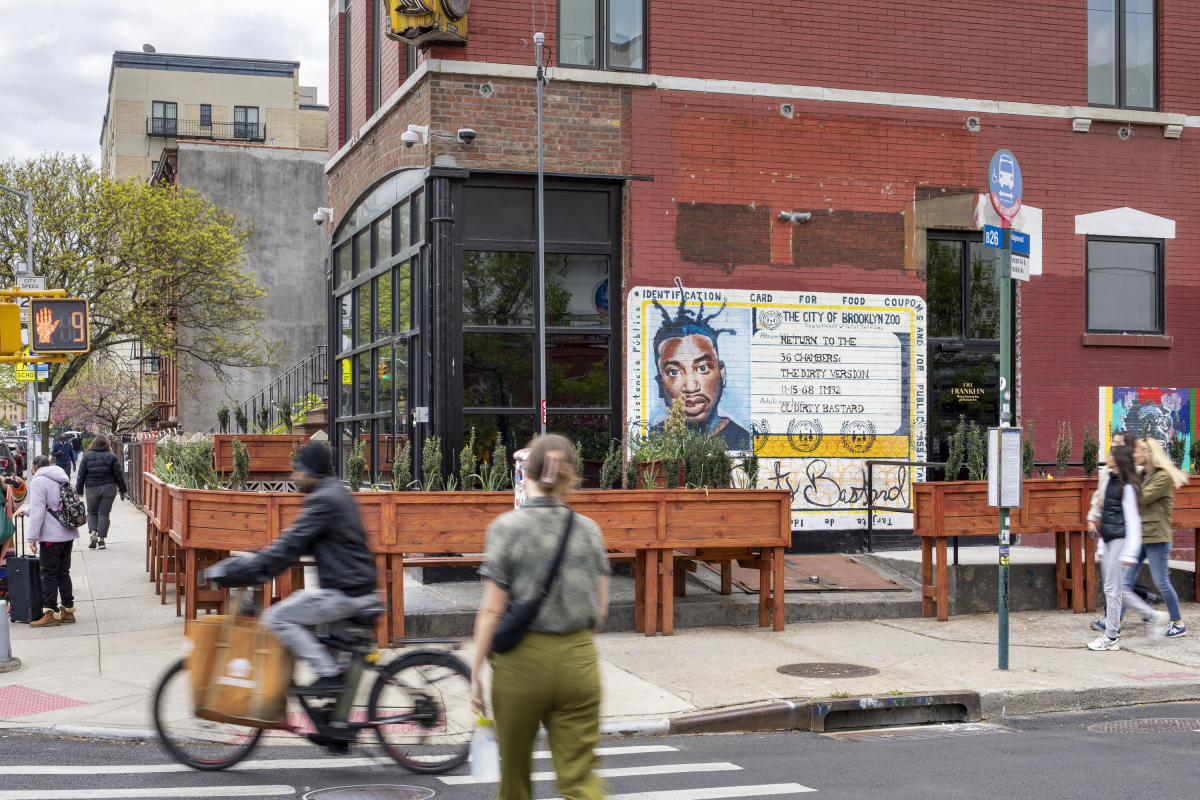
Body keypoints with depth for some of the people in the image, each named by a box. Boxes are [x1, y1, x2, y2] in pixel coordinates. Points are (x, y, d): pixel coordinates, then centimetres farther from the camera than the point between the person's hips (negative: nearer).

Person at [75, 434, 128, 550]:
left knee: (92, 512, 16)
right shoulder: (111, 456, -2)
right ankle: (101, 540, 1)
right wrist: (123, 490, 9)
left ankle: (93, 533, -6)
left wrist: (79, 491, 8)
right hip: (108, 488, 0)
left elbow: (81, 475, 0)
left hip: (91, 489, 0)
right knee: (104, 513, 5)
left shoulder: (87, 456, -1)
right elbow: (119, 475, 0)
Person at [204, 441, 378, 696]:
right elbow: (301, 542, 23)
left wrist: (251, 569, -14)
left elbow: (293, 544, -17)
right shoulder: (336, 494, 18)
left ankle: (329, 675, -10)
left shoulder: (323, 500, -13)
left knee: (277, 617, -8)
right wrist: (260, 561, 20)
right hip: (361, 589, 10)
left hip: (343, 593, -10)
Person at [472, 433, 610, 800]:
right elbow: (600, 610, 5)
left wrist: (476, 673, -2)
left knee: (515, 768, 18)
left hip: (522, 659, -2)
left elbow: (492, 611, -9)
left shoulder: (507, 527, -8)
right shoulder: (589, 529, 2)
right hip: (578, 659, 2)